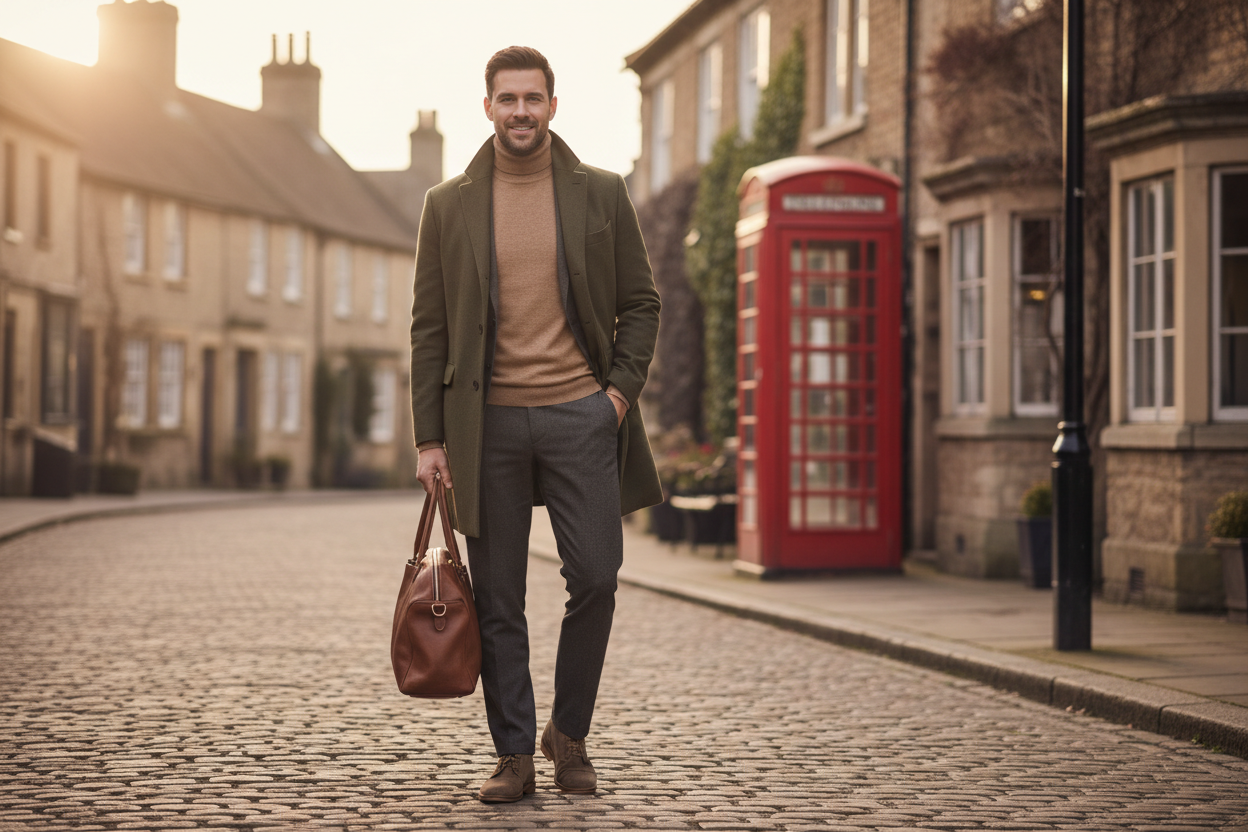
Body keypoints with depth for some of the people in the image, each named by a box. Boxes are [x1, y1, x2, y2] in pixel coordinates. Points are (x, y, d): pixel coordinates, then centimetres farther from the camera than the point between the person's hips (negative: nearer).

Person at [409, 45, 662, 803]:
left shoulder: (601, 194, 6)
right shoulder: (449, 206, 6)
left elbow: (641, 302, 10)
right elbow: (429, 328, 6)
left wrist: (621, 390, -4)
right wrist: (431, 439, 1)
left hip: (580, 413, 0)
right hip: (488, 420, 0)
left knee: (595, 578, -5)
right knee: (498, 601, 2)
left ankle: (569, 733, 16)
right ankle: (515, 756, 11)